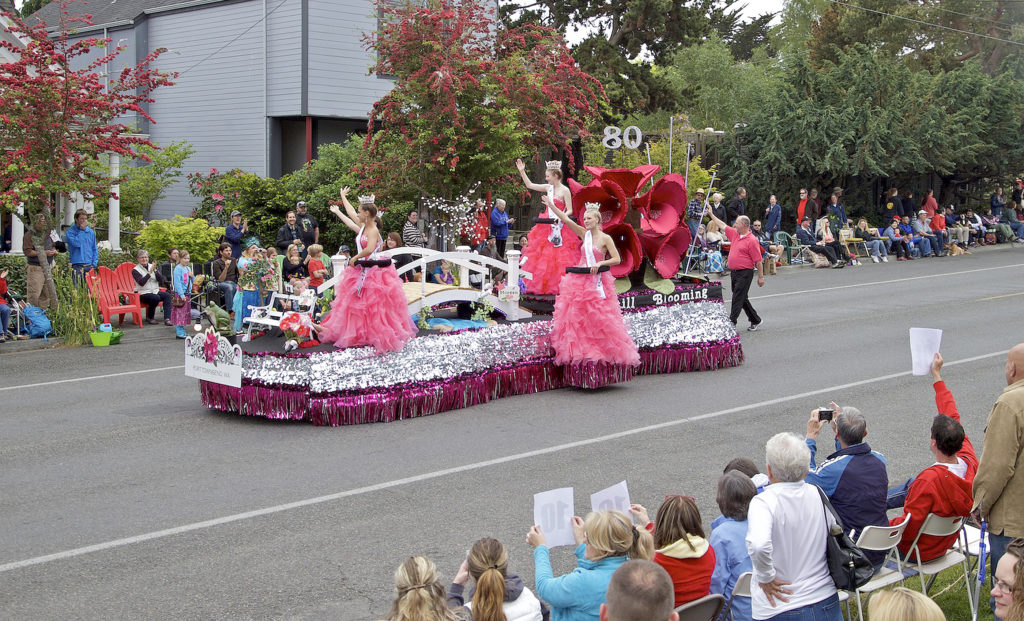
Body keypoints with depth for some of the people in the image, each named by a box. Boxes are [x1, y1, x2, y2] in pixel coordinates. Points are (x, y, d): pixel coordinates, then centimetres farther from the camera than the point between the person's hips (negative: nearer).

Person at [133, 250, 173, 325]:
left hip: (155, 291, 5)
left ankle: (167, 319, -29)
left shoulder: (152, 266, 14)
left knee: (167, 295, -23)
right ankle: (150, 318, -12)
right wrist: (150, 272, -20)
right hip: (143, 293, -5)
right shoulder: (135, 270, 0)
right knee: (156, 297, -33)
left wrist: (155, 270, -11)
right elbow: (141, 282, -17)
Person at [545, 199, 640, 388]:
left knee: (599, 322, -5)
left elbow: (617, 259, -6)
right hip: (580, 281, 5)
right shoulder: (584, 234, 8)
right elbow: (566, 220, 3)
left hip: (598, 283, -5)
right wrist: (551, 205, -2)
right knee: (576, 317, 1)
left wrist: (600, 263, -17)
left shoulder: (605, 238, -4)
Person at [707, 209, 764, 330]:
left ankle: (731, 322, -10)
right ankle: (756, 320, 25)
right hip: (734, 272, 9)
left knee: (737, 298, -9)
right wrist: (711, 214, 24)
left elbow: (758, 261, -13)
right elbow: (722, 225, 22)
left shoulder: (752, 240, -14)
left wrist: (761, 277, -12)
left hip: (745, 273, -9)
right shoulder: (735, 234, 10)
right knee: (742, 298, 14)